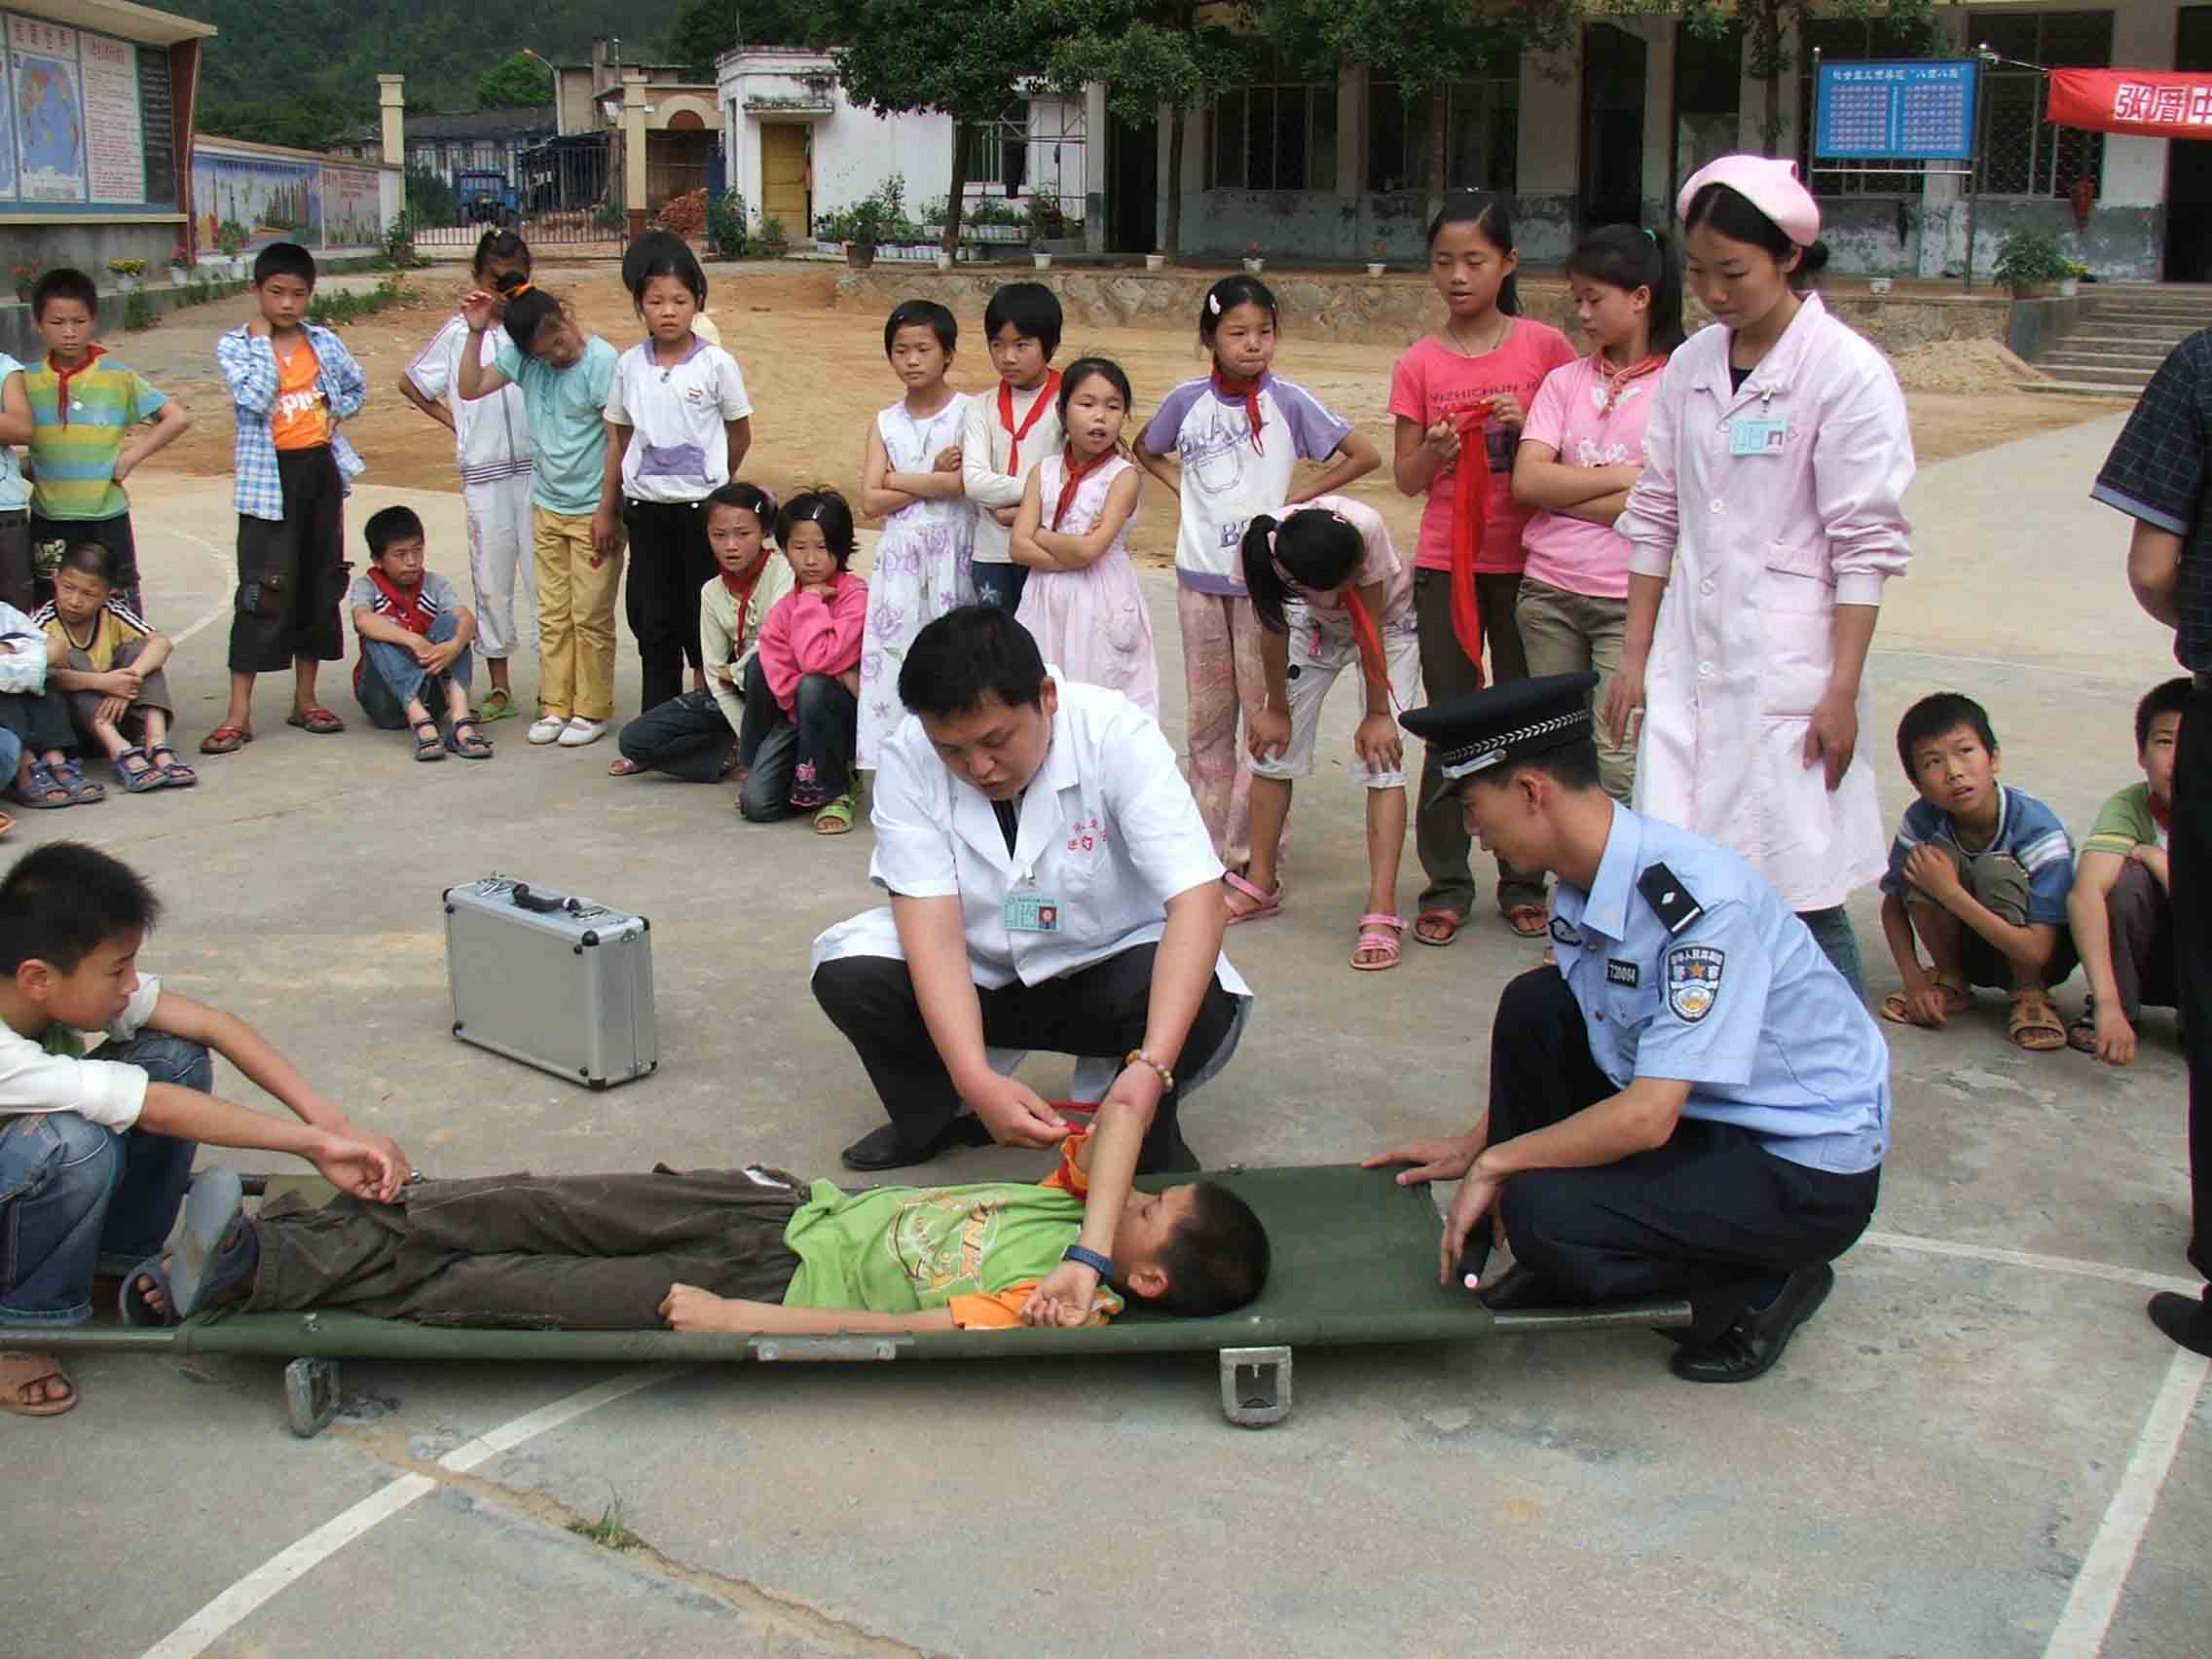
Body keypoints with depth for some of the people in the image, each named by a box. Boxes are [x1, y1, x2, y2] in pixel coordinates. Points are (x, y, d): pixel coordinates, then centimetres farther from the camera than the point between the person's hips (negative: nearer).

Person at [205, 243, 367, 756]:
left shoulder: (323, 342, 6)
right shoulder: (234, 345, -5)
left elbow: (357, 388, 21)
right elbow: (256, 398, -21)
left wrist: (332, 415, 3)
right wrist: (262, 339, -13)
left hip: (321, 468, 5)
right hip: (269, 476, -4)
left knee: (319, 585, 9)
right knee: (264, 591, -8)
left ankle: (305, 700, 20)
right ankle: (238, 714, -4)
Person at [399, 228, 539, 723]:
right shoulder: (460, 330, 6)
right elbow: (411, 382, 15)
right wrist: (453, 422, 9)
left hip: (537, 465, -1)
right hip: (484, 471, 2)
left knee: (542, 572, -1)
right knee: (491, 576, 7)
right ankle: (498, 684, 17)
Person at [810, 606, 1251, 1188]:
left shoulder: (1117, 736, -26)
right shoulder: (907, 761, -21)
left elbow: (1197, 899, -33)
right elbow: (933, 929, -26)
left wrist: (1152, 1067, -46)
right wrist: (976, 1081, -42)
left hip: (1109, 964, -2)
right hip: (981, 971, 2)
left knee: (1202, 1008, -34)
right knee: (849, 971, -24)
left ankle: (1147, 1136, -1)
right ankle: (937, 1118, 4)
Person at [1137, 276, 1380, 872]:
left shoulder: (1289, 401, -8)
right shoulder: (1187, 400, 1)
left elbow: (1365, 456, -5)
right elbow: (1145, 450, 19)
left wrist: (1297, 496, -7)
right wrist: (1182, 486, 3)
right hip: (1200, 575, 3)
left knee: (1266, 713, 0)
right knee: (1206, 717, 11)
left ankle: (1254, 851, 6)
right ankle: (1208, 842, 20)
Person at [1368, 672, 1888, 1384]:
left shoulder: (1701, 900, -29)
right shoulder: (1581, 884, -3)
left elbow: (1649, 1117, -31)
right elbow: (1545, 1042, 14)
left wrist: (1493, 1164, -19)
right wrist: (1472, 1145, 15)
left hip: (1808, 1178, -8)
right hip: (1705, 1114, 8)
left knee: (1543, 1213, -25)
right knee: (1533, 1007, -4)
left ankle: (1759, 1286, 0)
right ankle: (1557, 1263, 8)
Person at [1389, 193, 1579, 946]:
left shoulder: (1545, 347, -1)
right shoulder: (1419, 364, 2)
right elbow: (1406, 480, 4)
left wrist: (1529, 426, -14)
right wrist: (1434, 450, -16)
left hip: (1527, 562, -1)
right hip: (1445, 564, 1)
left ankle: (1523, 881, 18)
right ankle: (1446, 883, 13)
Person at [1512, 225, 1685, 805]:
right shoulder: (1564, 381, 10)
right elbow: (1527, 481, -2)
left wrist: (1563, 489, -7)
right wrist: (1623, 477, -9)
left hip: (1631, 599, -4)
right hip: (1548, 593, 5)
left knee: (1618, 766, -10)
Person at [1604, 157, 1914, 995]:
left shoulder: (1847, 372, -7)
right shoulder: (1691, 366, 9)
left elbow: (1867, 544, -8)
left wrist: (1843, 689, -11)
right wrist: (1635, 655, 11)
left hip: (1788, 665, -5)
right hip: (1691, 656, 5)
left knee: (1801, 894, -5)